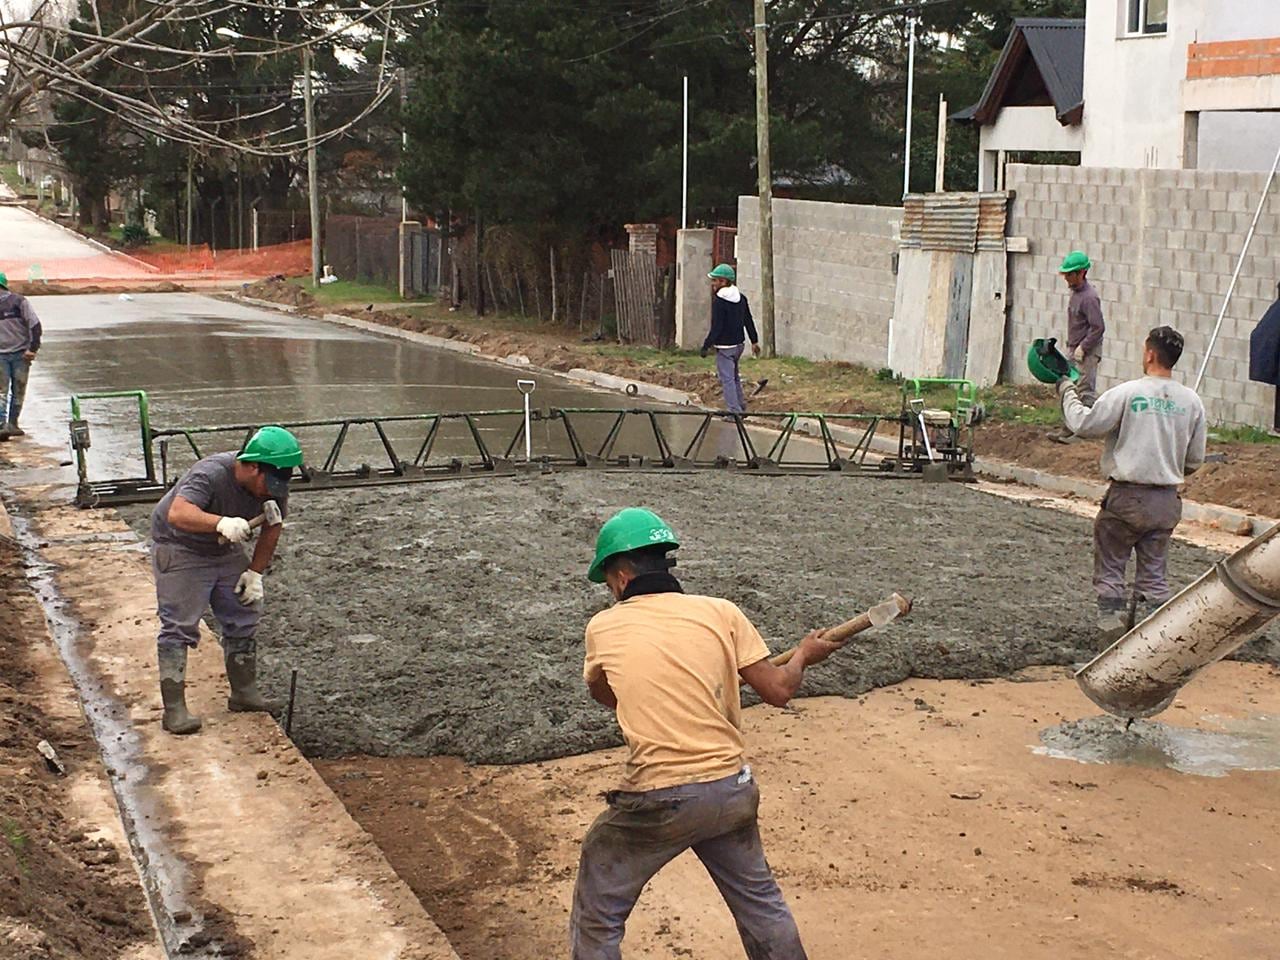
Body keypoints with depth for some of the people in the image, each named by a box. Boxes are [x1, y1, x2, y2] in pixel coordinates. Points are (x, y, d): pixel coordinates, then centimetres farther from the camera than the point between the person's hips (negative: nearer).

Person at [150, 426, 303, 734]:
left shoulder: (274, 486, -14)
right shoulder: (211, 475, -34)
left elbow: (272, 528, 3)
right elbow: (177, 513, -50)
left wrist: (255, 572, -2)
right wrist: (221, 522, -64)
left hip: (226, 550, 7)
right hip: (180, 550, -7)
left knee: (243, 619, 9)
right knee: (179, 626, -12)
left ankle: (244, 693, 23)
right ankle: (174, 709, -11)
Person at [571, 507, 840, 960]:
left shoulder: (603, 628, -2)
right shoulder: (721, 612, -1)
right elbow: (778, 690, 0)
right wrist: (804, 655, 20)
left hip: (657, 801, -3)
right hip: (731, 792, 3)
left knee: (596, 921, 12)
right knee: (759, 900, 25)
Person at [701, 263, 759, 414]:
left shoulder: (718, 300, -17)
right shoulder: (741, 298, 7)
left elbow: (716, 327, -19)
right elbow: (748, 321, 13)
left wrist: (705, 346, -14)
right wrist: (754, 340, 21)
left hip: (725, 346, -8)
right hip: (739, 343, 8)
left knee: (727, 379, -4)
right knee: (735, 376, 21)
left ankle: (734, 412, -6)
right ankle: (741, 408, 26)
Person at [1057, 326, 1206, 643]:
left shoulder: (1127, 394, -12)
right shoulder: (1191, 401, 2)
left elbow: (1083, 425, -6)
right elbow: (1195, 460, 9)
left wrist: (1068, 393, 10)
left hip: (1127, 497, -4)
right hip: (1167, 502, 4)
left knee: (1109, 567, 10)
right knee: (1154, 572, 12)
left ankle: (1112, 624, 9)